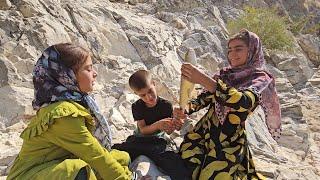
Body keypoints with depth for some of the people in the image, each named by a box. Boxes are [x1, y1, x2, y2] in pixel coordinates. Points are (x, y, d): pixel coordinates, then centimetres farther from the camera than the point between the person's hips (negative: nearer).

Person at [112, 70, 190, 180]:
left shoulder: (166, 105, -1)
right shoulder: (137, 106, 3)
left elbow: (168, 131, -1)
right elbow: (143, 130, -5)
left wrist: (174, 125, -26)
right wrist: (157, 125, -27)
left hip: (158, 142, -2)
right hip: (138, 141, 2)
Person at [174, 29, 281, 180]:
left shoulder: (261, 79, -10)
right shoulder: (224, 74, 8)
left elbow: (243, 102, -31)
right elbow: (204, 98, 8)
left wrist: (203, 79, -38)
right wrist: (185, 109, -14)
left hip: (228, 142, -5)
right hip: (203, 131, 5)